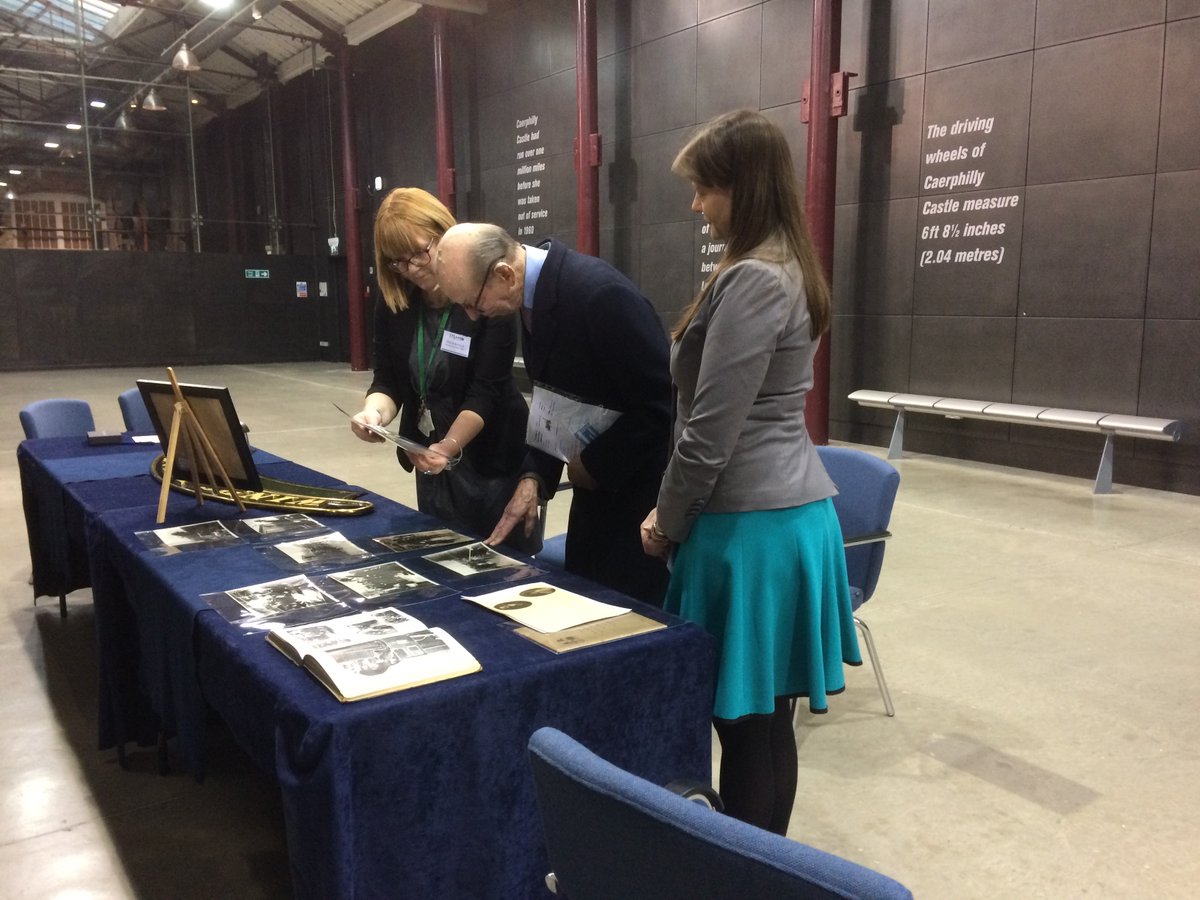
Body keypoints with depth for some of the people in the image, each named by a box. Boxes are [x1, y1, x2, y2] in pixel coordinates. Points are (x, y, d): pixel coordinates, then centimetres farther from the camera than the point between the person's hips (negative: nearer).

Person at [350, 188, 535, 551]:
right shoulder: (392, 302, -3)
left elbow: (486, 390, -22)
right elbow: (388, 380, -2)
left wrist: (448, 447, -36)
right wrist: (374, 412, -25)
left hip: (494, 458, -5)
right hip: (431, 458, 5)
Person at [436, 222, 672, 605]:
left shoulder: (599, 293, -26)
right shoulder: (535, 290, 1)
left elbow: (660, 404, -25)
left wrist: (593, 464, -14)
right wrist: (535, 475, -2)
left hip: (639, 483, -8)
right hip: (597, 477, 8)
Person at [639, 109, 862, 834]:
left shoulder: (752, 280, -18)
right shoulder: (789, 271, 13)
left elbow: (711, 431, -19)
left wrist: (667, 521, -4)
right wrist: (679, 507, 16)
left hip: (750, 525, -10)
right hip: (788, 513, 10)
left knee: (745, 724, 4)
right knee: (769, 719, 18)